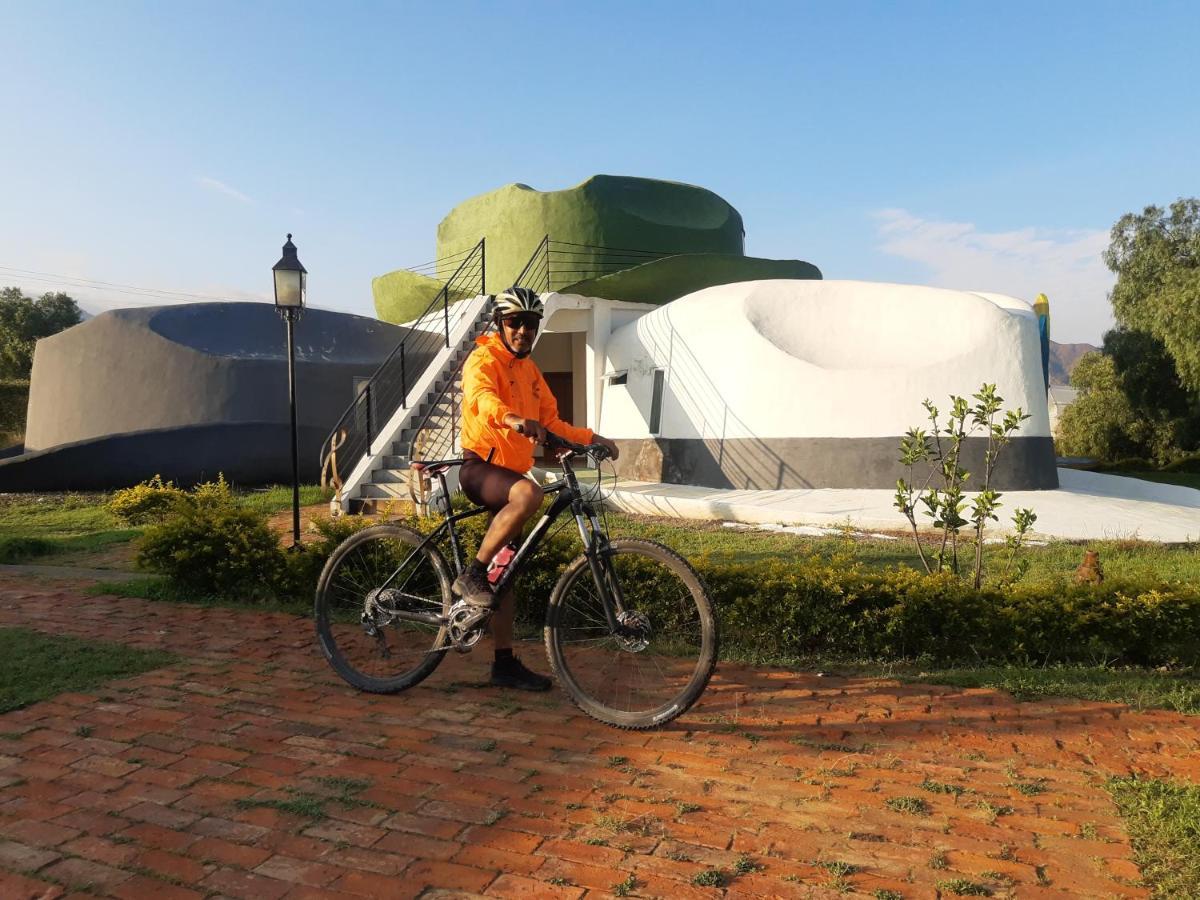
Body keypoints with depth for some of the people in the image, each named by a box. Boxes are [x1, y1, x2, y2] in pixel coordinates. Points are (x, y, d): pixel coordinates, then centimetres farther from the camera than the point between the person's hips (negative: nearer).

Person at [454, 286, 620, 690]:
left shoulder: (530, 371, 17)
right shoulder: (484, 360, -10)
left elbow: (551, 421, 19)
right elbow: (480, 395, -32)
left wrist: (593, 437, 7)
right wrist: (510, 418, -53)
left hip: (509, 473, 8)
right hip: (480, 467, -8)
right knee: (529, 493, -39)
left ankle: (505, 663, 16)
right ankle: (471, 575, -23)